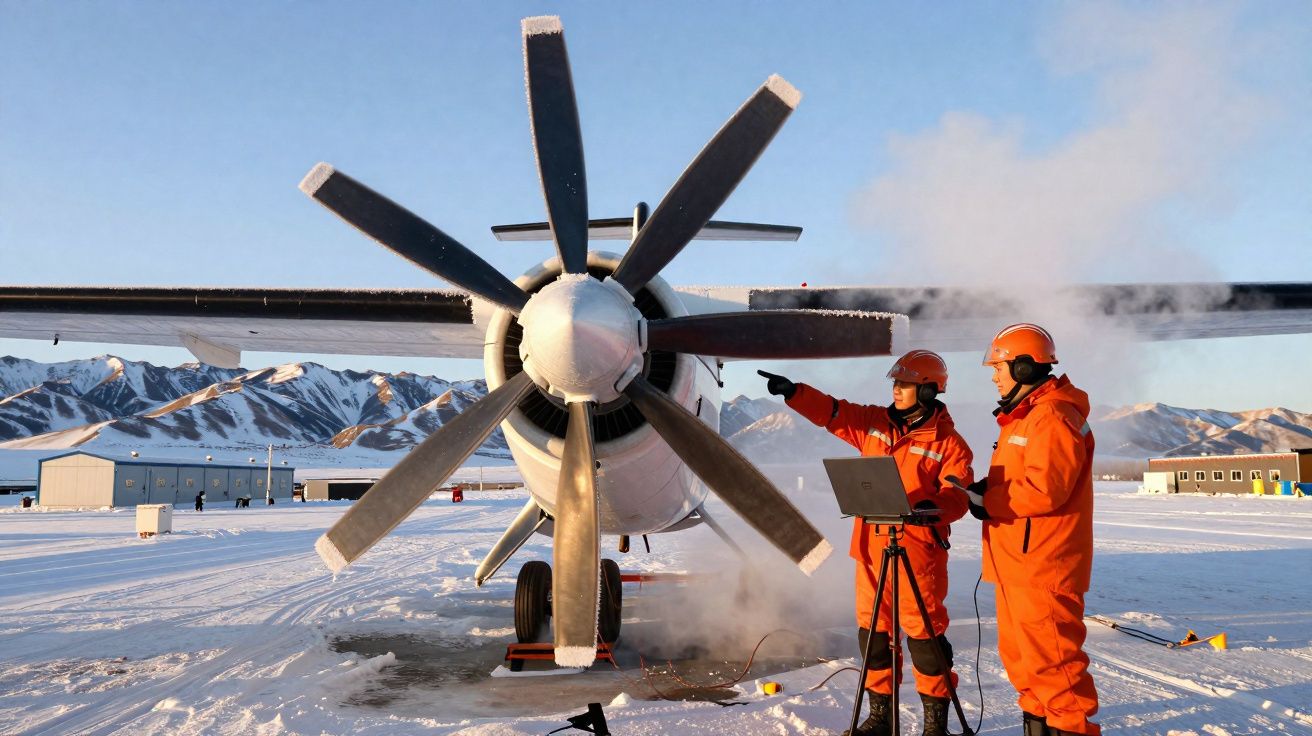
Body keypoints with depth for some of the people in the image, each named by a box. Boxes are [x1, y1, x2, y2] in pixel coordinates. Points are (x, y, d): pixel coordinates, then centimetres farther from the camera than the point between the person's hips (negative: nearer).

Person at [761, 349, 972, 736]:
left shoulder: (947, 442, -5)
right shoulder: (873, 423, 9)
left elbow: (958, 494, -10)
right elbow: (832, 412, 4)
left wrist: (933, 508, -31)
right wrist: (793, 392, -10)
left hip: (919, 549, -5)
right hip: (871, 547, 5)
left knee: (924, 632, 1)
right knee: (873, 630, 12)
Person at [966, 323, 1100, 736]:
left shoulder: (1053, 416, -14)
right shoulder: (1023, 415, 19)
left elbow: (1044, 489, -24)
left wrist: (987, 500, -13)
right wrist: (984, 490, 4)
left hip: (1042, 565, -10)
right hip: (1017, 562, 10)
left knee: (1049, 656, -6)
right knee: (1021, 654, 15)